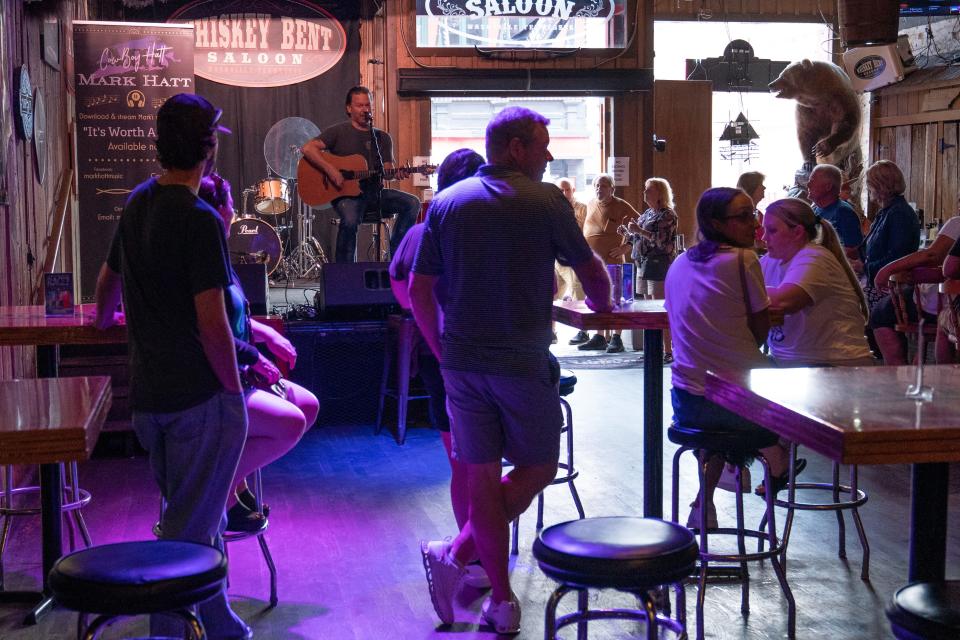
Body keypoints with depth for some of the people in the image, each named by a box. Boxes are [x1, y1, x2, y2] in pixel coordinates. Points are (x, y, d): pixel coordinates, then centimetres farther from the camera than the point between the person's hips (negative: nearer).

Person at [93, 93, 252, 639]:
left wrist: (104, 319, 45)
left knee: (198, 519, 20)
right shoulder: (199, 220, -18)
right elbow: (211, 323, -21)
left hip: (148, 394, 9)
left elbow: (110, 277, 25)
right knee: (190, 530, 1)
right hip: (200, 398, -9)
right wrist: (234, 389, -9)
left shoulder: (138, 203, 9)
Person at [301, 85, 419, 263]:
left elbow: (387, 169, 9)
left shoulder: (383, 138, 15)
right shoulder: (338, 132, 2)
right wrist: (330, 169, -22)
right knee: (350, 220, -36)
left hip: (374, 191, 5)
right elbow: (308, 149, -9)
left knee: (412, 203, -17)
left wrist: (396, 173, -15)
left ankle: (395, 255, -7)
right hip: (346, 194, -5)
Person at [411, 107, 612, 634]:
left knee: (483, 476, 10)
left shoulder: (446, 203, 6)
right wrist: (601, 306, 26)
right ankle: (457, 556, 0)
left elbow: (419, 290, 4)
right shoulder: (545, 201, -5)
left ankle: (501, 601, 14)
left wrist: (443, 352, 14)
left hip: (462, 365, 5)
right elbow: (591, 272, 5)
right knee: (536, 469, 11)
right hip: (524, 364, -4)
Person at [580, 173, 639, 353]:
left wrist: (626, 247, -10)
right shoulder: (590, 205, 14)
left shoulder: (620, 206, -6)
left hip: (611, 261, -7)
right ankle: (600, 337, 17)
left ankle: (616, 338, -1)